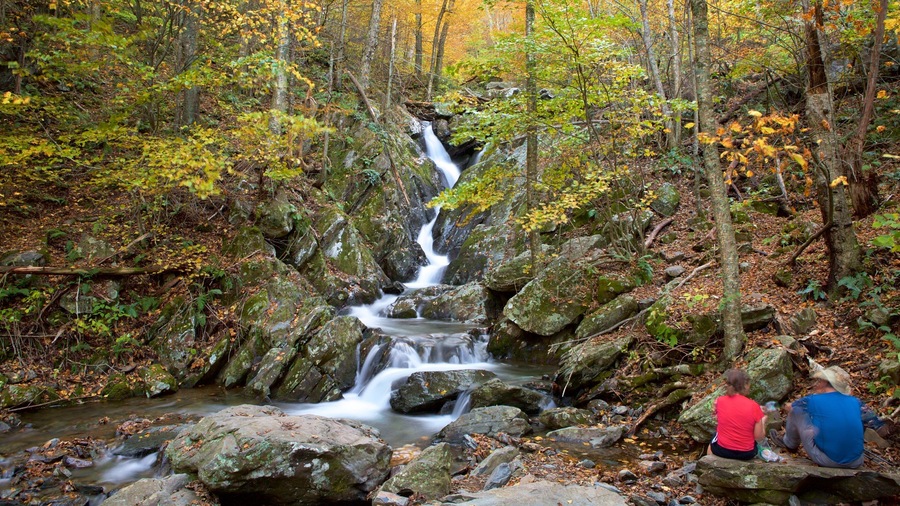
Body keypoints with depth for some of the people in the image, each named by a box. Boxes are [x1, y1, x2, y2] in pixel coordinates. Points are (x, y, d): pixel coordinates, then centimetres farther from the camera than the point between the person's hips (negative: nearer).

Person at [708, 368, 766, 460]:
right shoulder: (753, 406, -15)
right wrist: (763, 421, 8)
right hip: (746, 454, -1)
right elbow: (759, 437, -10)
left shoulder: (720, 401, -11)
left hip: (722, 450, 1)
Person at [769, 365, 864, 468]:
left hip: (827, 461, -4)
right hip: (856, 463, 4)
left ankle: (789, 443, 34)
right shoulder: (856, 402, 1)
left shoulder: (813, 400, -9)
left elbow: (788, 406, 12)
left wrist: (788, 406, 36)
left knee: (796, 411, 6)